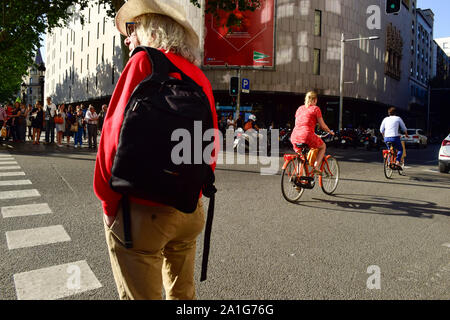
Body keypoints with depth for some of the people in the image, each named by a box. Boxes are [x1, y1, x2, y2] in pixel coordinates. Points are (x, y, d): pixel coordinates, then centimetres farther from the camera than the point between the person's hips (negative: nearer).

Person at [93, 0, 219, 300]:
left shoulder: (144, 62, -9)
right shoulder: (199, 76, 8)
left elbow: (117, 135, -15)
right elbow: (211, 143, 10)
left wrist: (109, 200, -4)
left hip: (141, 211, -6)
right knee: (183, 293, 21)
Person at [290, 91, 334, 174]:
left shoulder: (300, 108, 20)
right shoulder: (315, 108, 4)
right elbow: (322, 125, 6)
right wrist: (330, 131, 24)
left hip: (294, 137, 6)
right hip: (307, 136, -5)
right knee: (323, 146, 22)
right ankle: (316, 167, 7)